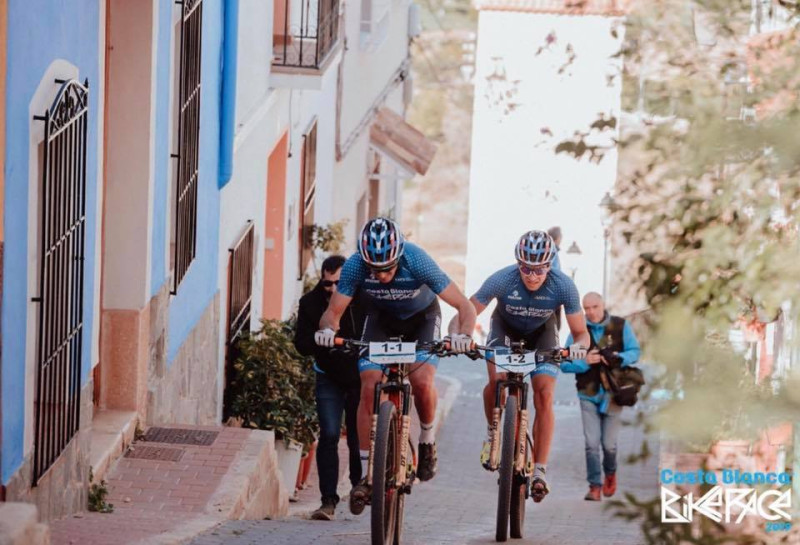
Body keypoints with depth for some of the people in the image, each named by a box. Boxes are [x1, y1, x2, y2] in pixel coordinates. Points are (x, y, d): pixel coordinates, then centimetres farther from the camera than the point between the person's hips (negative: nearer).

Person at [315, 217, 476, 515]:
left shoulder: (417, 261, -35)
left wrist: (463, 336, -50)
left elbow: (464, 306, -30)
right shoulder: (355, 266, -30)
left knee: (422, 381, -25)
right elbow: (333, 311, -20)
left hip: (422, 318, -2)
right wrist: (328, 329, -44)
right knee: (369, 388, -15)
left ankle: (427, 440, 6)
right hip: (381, 320, 2)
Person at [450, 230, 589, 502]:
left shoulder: (563, 286, -31)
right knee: (497, 379, -26)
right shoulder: (502, 280, -34)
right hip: (506, 327, 0)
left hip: (541, 332, 0)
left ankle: (539, 470, -10)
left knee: (544, 396, -15)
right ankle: (494, 432, 4)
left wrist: (578, 345, -47)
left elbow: (581, 332, -23)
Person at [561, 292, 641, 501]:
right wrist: (584, 362, -22)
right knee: (591, 443, -8)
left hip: (612, 394, 0)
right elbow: (565, 364, -3)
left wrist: (618, 358, -23)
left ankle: (610, 473, 33)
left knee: (609, 443, 4)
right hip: (588, 395, 0)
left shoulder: (620, 326, -1)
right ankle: (594, 486, -1)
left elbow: (634, 351, -3)